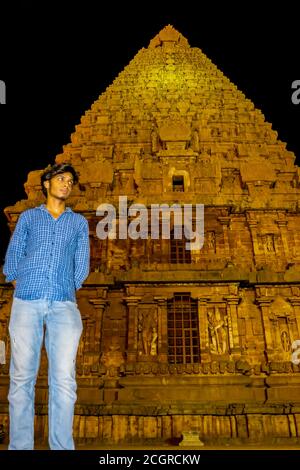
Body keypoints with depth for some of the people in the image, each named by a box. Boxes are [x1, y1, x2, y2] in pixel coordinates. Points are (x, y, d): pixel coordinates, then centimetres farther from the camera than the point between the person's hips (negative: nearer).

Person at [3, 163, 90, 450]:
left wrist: (67, 290, 7)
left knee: (64, 380, -6)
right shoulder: (28, 217, 19)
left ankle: (62, 447, 2)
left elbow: (81, 265, 15)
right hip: (27, 302, 0)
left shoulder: (79, 223, 20)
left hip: (64, 305, 0)